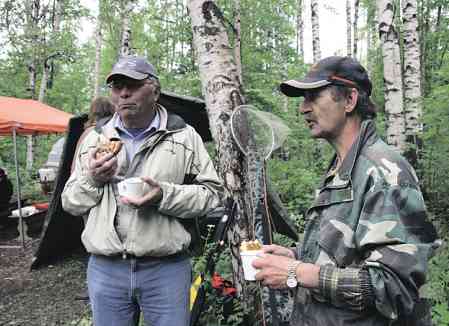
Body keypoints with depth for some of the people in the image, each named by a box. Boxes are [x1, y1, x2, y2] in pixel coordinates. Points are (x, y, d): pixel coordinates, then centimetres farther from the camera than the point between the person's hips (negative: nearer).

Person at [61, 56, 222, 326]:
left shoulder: (184, 136, -1)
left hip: (166, 269, -2)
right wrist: (91, 180, -9)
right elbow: (70, 203, 12)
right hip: (105, 270, 3)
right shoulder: (95, 139, 8)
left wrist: (164, 195, -19)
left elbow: (211, 193, -3)